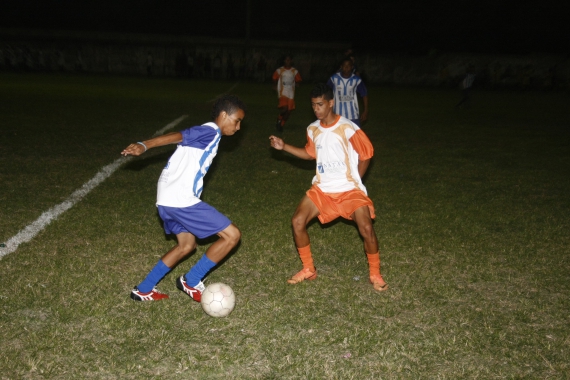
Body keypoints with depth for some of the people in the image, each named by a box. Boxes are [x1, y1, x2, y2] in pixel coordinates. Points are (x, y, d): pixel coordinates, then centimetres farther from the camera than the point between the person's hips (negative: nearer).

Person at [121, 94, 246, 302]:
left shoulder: (205, 133, 20)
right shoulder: (211, 131, -9)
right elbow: (176, 136, -23)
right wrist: (144, 145, -36)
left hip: (169, 199, 10)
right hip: (181, 200, -10)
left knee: (186, 244, 27)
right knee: (232, 235, -5)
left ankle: (143, 290, 29)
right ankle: (191, 281, 7)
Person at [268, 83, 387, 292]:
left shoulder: (347, 128, -16)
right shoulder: (313, 129, 2)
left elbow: (367, 154, -6)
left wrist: (353, 181, 2)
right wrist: (284, 147, 8)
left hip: (349, 190, -5)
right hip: (322, 189, 5)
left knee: (366, 229, -20)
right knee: (297, 221, -9)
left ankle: (375, 275, 6)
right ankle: (309, 270, 11)